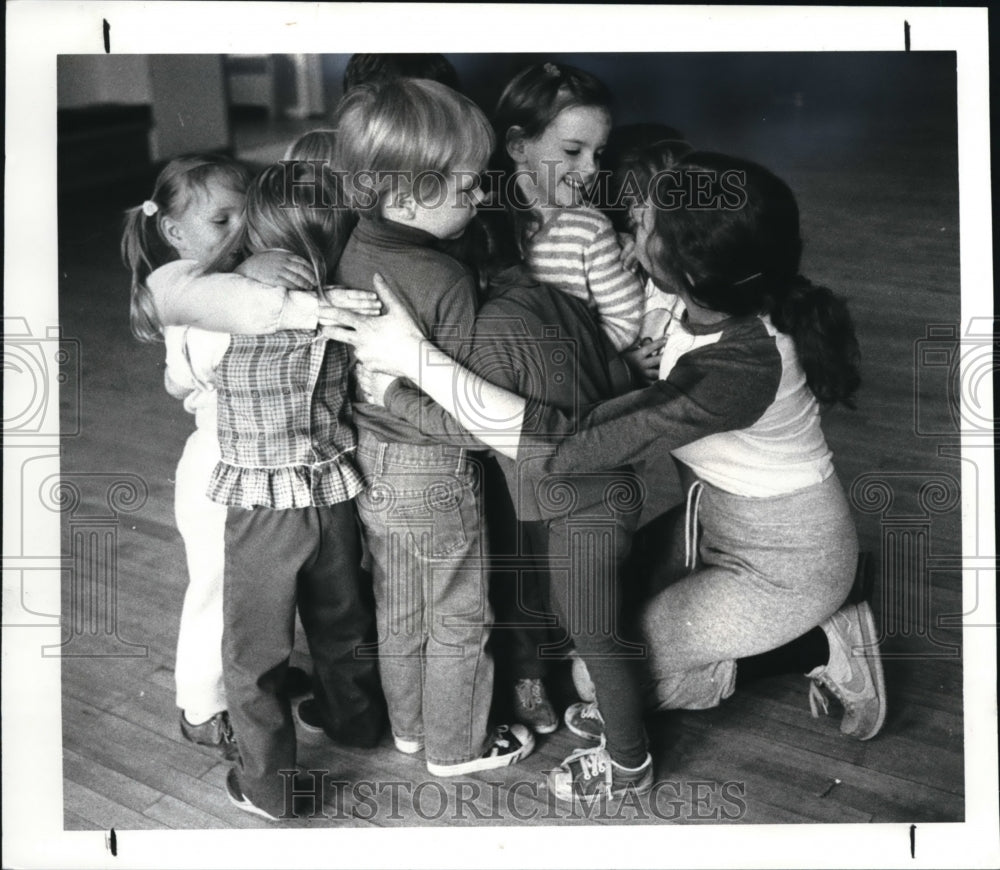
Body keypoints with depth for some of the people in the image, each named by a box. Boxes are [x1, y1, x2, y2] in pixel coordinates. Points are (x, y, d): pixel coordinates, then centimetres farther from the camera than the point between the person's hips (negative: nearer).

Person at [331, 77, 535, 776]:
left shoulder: (355, 250, -5)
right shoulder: (448, 281, -28)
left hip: (371, 456, 8)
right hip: (436, 471, -7)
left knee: (397, 609, 24)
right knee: (458, 621, 14)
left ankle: (408, 726, 44)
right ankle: (455, 747, 33)